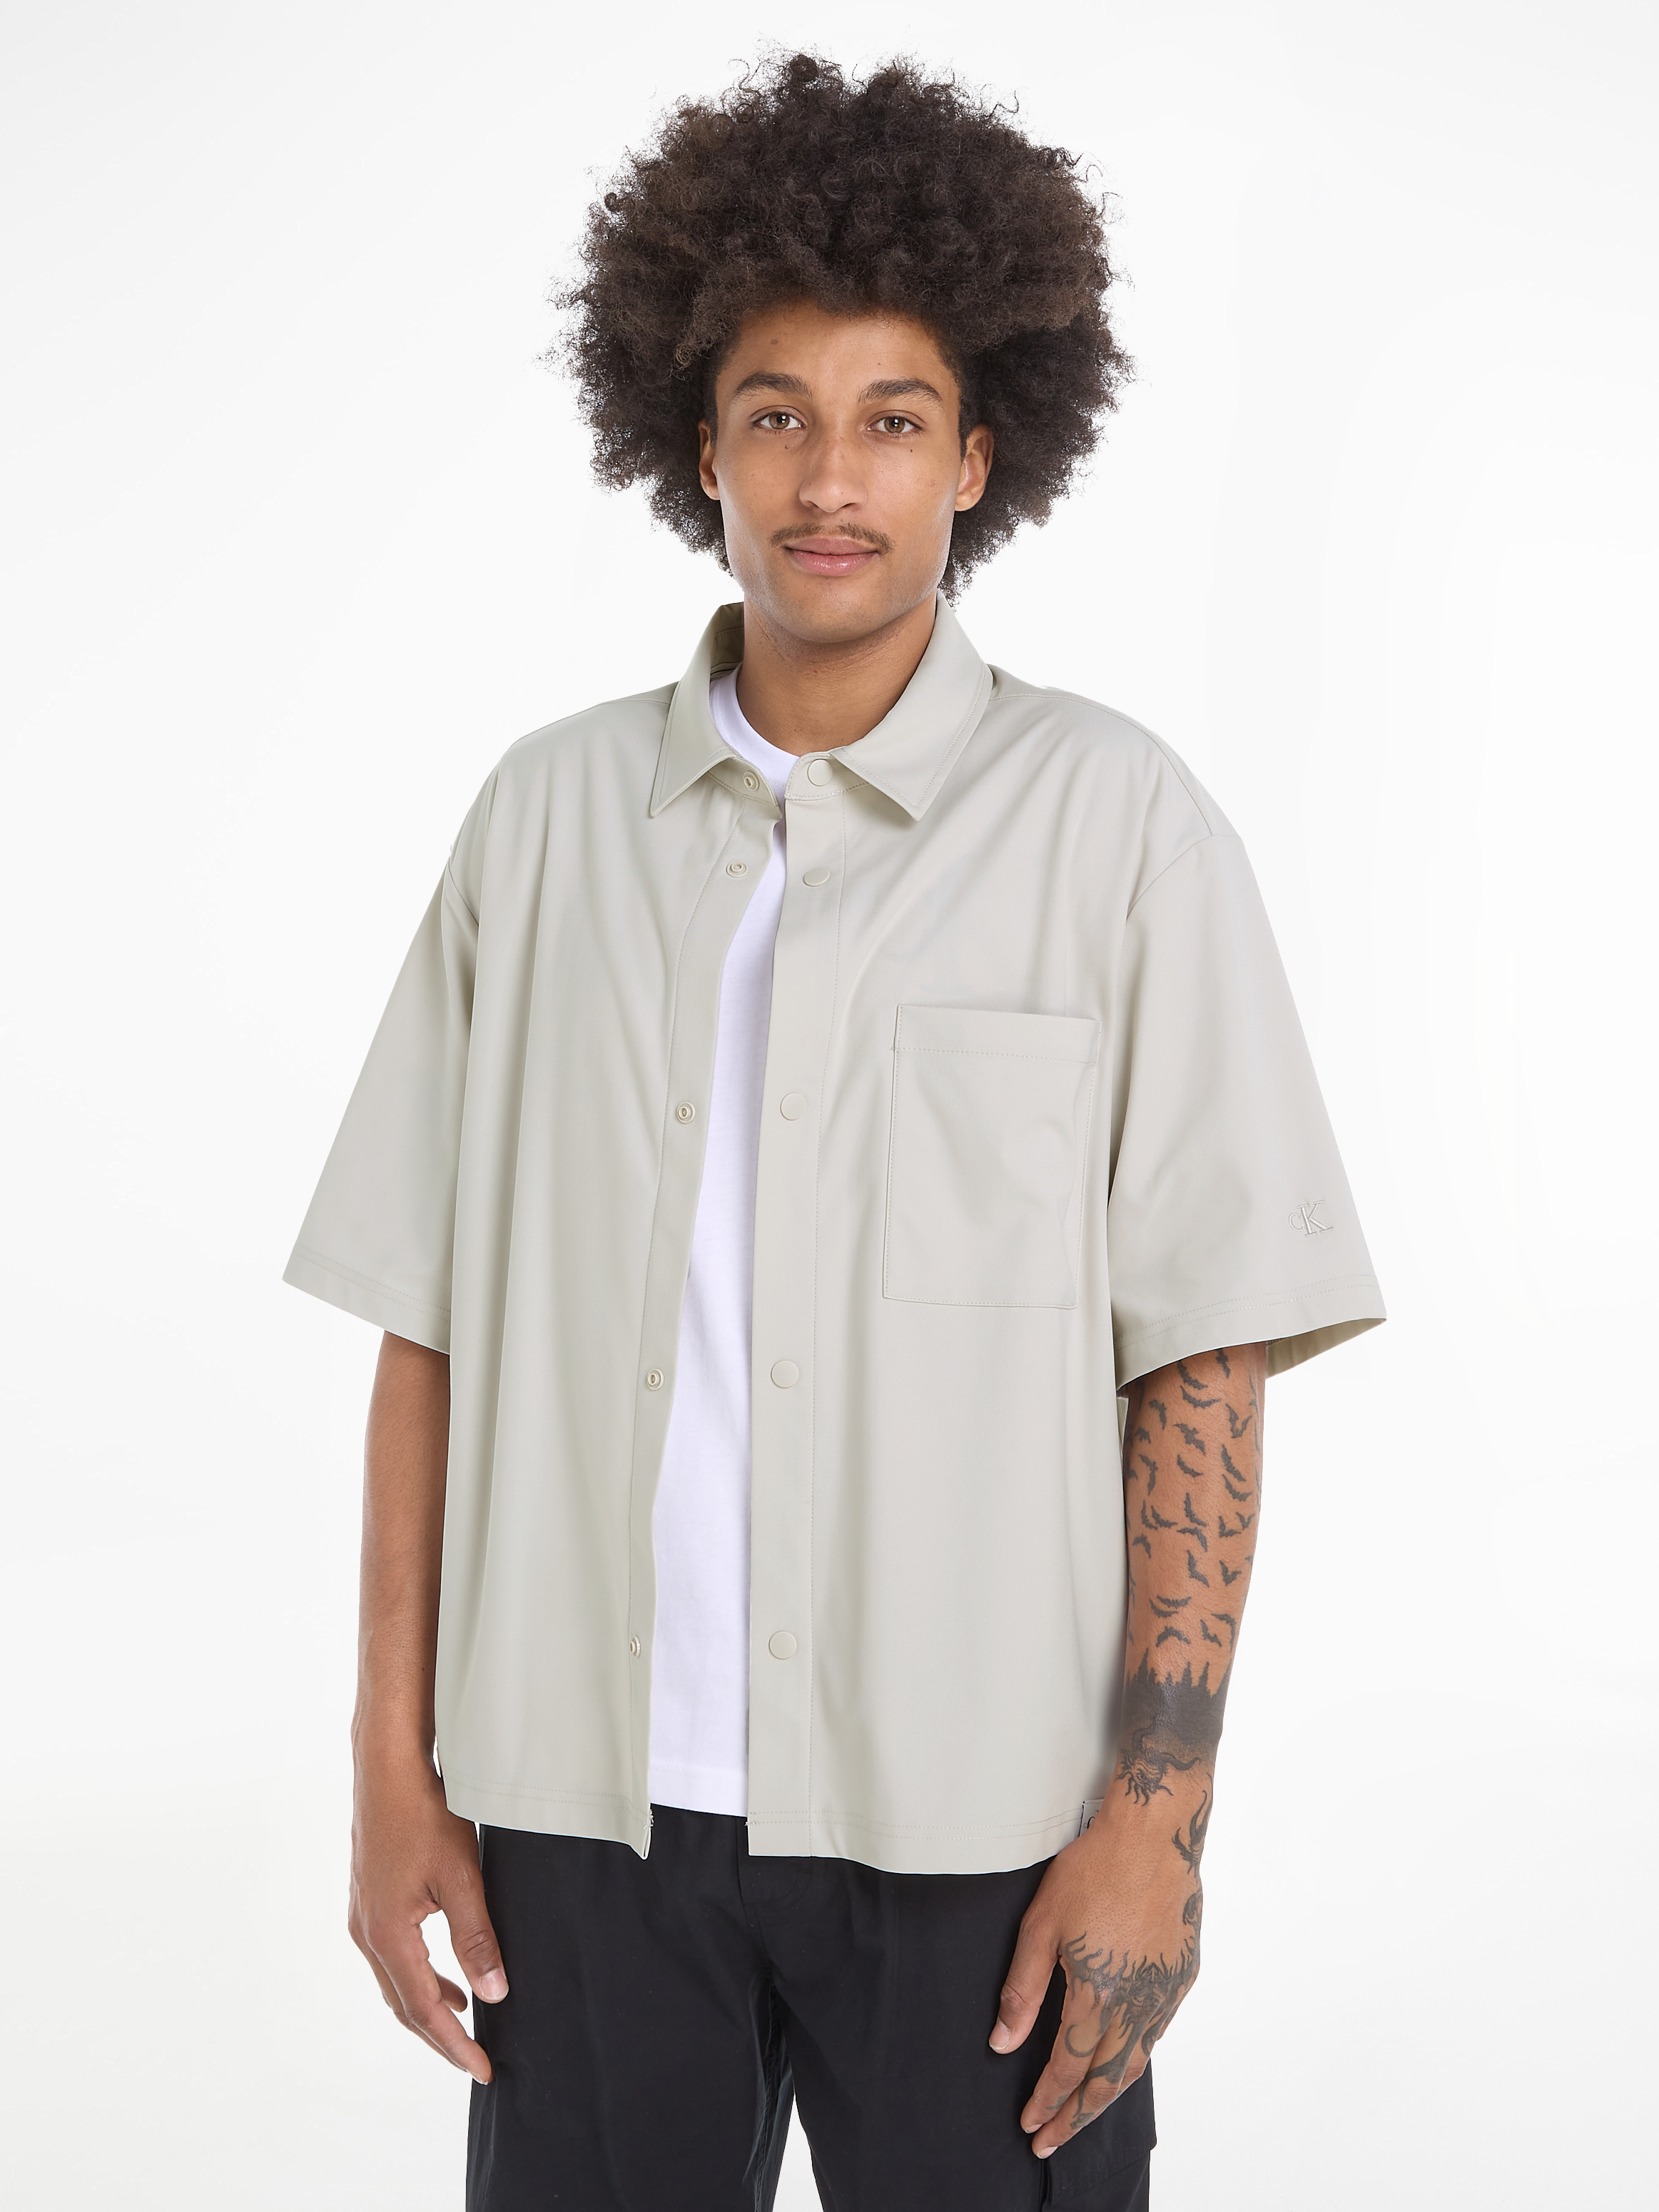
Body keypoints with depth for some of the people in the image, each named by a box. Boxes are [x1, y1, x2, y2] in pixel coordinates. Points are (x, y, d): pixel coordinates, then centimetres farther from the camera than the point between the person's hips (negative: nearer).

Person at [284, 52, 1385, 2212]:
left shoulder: (1116, 823, -1)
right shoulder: (549, 815, 6)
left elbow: (1205, 1364, -4)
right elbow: (431, 1328, 6)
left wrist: (1154, 1816, -9)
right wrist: (396, 1771, 2)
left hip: (974, 1821, -2)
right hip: (583, 1794, 2)